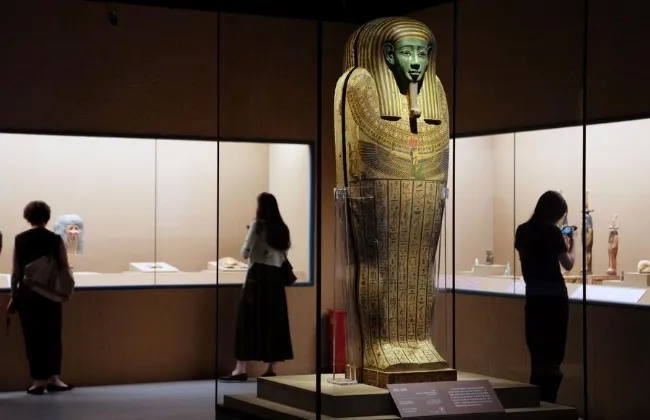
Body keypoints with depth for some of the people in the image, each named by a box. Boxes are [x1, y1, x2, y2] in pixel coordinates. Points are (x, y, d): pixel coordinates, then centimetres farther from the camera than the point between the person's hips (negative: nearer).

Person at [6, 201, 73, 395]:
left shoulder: (19, 240, -2)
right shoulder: (55, 239, -5)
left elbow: (16, 272, -1)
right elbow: (64, 269, -2)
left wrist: (13, 297, 7)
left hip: (26, 294, 1)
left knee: (32, 337, 6)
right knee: (52, 335, 9)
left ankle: (39, 380, 6)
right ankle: (53, 377, 7)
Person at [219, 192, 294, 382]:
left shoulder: (257, 225, -7)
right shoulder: (281, 229, 9)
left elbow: (245, 253, -6)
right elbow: (284, 256, 11)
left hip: (258, 275, -5)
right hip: (275, 276, 6)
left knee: (248, 320, -5)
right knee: (274, 320, 8)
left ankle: (241, 369, -9)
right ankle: (271, 368, 9)